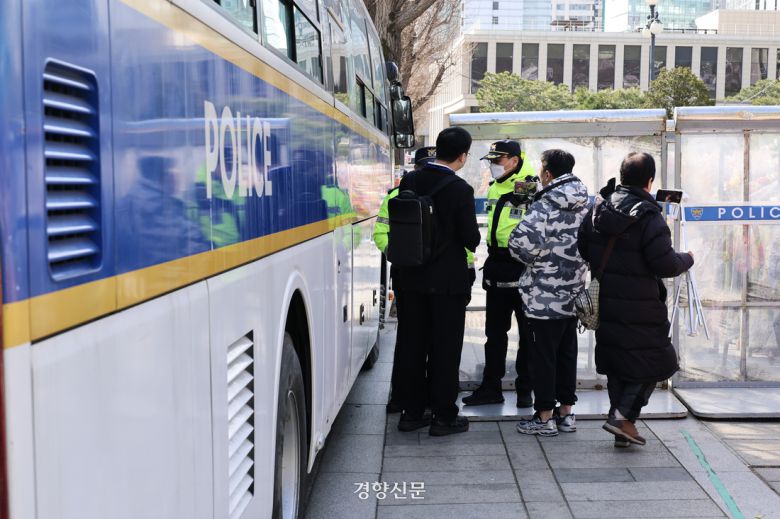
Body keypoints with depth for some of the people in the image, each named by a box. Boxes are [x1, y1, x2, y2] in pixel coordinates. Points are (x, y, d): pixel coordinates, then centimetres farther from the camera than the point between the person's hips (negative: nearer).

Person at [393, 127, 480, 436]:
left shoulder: (409, 181, 0)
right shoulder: (460, 190, -15)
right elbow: (470, 238, -12)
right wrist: (472, 243, 9)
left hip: (410, 277, 5)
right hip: (447, 280, -5)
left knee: (411, 345, 12)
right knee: (445, 348, 5)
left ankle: (411, 412, 20)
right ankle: (443, 416, 12)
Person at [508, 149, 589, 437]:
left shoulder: (545, 206, -17)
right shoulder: (583, 204, 6)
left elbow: (521, 240, -28)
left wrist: (531, 257, -6)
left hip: (545, 295, -7)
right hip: (573, 292, 7)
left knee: (543, 355, 2)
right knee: (567, 353, 15)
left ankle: (544, 417, 9)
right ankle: (566, 412, 23)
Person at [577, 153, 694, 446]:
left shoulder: (598, 210, 4)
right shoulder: (649, 218, -16)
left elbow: (581, 250, 11)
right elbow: (666, 265, -17)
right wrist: (687, 259, 3)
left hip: (604, 304, 7)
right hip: (639, 308, -7)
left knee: (615, 363, 16)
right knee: (653, 362, 9)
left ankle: (621, 429, 22)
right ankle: (623, 415, -2)